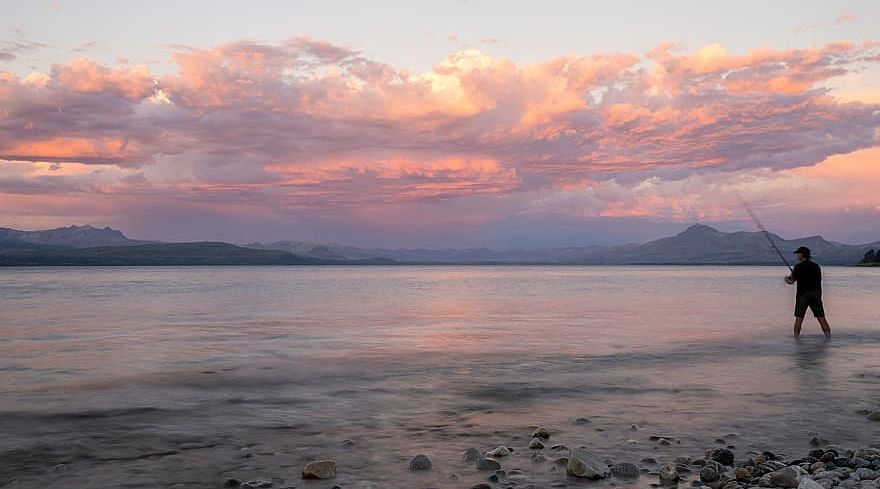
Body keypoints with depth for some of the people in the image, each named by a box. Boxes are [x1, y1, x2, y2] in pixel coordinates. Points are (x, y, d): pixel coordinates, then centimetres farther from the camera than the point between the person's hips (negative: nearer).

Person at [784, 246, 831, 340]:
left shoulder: (798, 267, -6)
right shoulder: (816, 266, 9)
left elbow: (791, 281, -6)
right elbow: (819, 280, 17)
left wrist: (786, 279, 19)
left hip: (802, 294, -4)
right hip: (816, 294, 4)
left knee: (798, 319, 4)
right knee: (821, 318, 2)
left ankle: (796, 338, 3)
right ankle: (828, 337, -5)